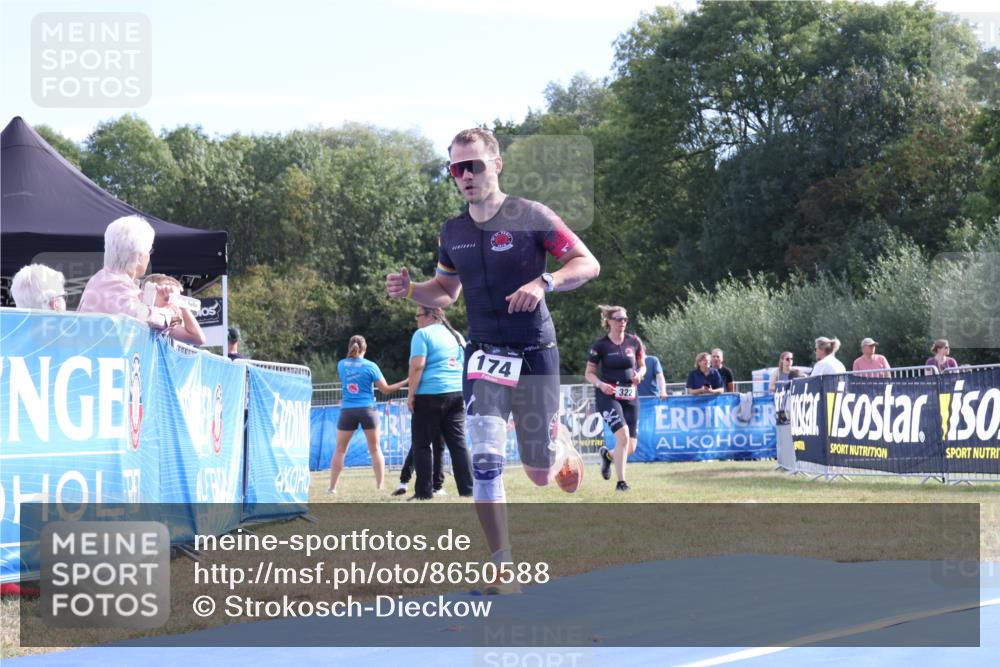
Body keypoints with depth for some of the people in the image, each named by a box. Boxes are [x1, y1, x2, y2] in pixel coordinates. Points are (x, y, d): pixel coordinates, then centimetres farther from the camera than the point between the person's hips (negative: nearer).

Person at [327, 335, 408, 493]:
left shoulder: (341, 365, 2)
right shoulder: (370, 366, -6)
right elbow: (386, 389, -2)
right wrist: (406, 382, 4)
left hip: (347, 411, 2)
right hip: (367, 409, -2)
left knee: (340, 449, 9)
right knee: (375, 449, 8)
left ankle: (332, 487, 6)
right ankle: (380, 486, 3)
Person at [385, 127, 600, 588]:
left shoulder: (530, 217, -10)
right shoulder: (452, 232, 5)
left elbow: (588, 264, -9)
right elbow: (446, 291, 20)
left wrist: (543, 282, -26)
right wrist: (410, 290, -2)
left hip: (535, 354, -3)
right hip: (484, 354, 3)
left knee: (540, 475, 6)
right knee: (485, 459, -16)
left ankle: (560, 443, 44)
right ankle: (503, 565, -9)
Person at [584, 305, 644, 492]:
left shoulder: (634, 342, 3)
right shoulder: (600, 345, -5)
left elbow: (642, 365, 15)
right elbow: (589, 373, 1)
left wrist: (639, 374, -8)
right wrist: (600, 384, -19)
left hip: (630, 396, 4)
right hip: (608, 396, -4)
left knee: (631, 447, 2)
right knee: (623, 435, -24)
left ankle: (607, 455, 37)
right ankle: (621, 482, -15)